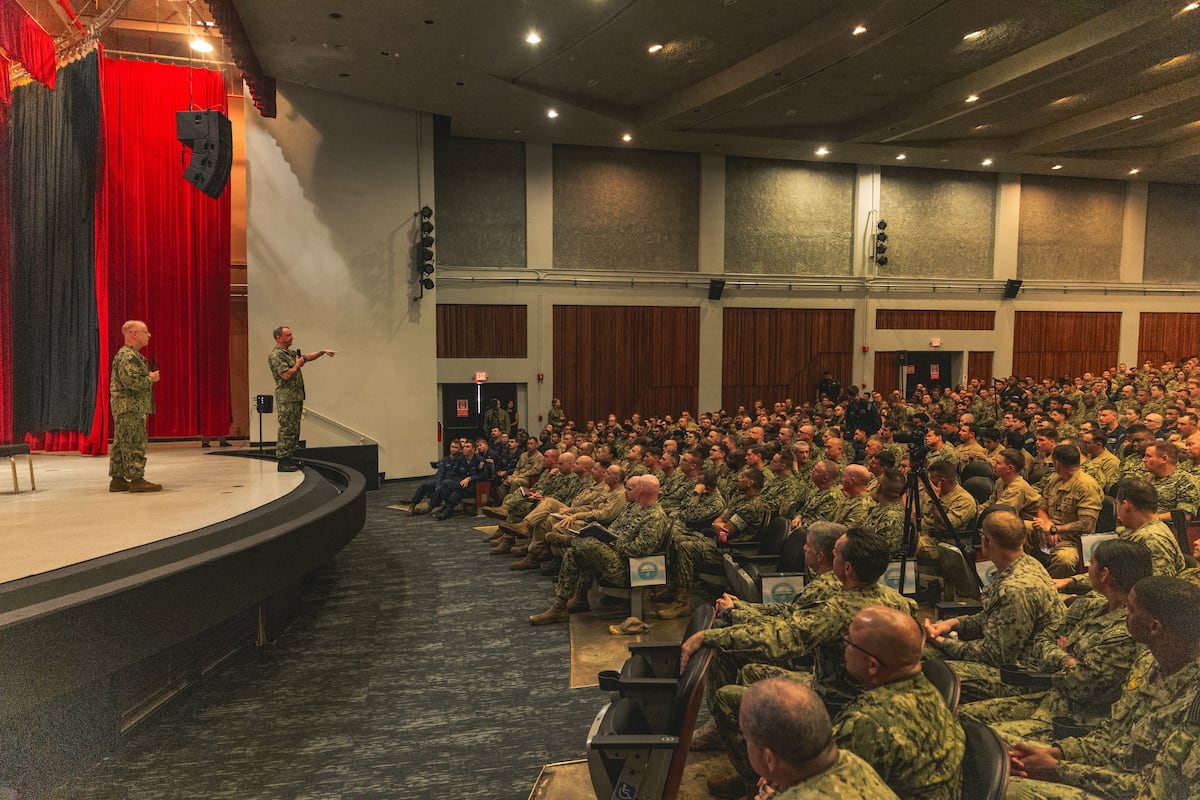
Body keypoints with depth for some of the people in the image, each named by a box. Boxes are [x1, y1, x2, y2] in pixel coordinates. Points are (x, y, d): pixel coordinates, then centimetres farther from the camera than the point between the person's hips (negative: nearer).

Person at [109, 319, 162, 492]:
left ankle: (117, 479, 16)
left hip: (125, 408, 11)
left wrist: (149, 377, 15)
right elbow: (132, 381, -25)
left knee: (121, 444, 12)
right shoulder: (127, 356, -15)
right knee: (135, 444, -9)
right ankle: (136, 479, -8)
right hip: (130, 407, -11)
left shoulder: (131, 355, 20)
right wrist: (151, 379, -11)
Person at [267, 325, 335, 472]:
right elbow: (286, 375, -22)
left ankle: (288, 458, 19)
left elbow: (307, 356, 26)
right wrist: (298, 365, -7)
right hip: (286, 399, -10)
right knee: (286, 430, -9)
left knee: (294, 430, 12)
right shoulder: (275, 355, -13)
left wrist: (322, 352, 13)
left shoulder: (290, 354, 18)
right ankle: (283, 461, -6)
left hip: (296, 398, 10)